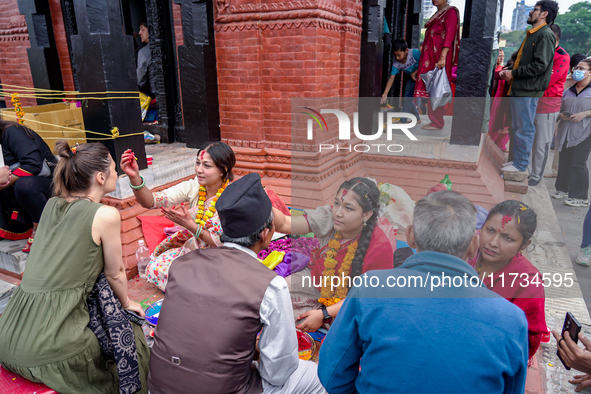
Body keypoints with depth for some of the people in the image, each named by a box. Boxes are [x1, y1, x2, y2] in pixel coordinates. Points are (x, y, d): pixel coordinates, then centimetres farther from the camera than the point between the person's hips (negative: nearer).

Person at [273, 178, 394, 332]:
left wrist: (324, 314, -22)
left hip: (346, 304, -3)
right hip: (313, 281, 3)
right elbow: (284, 224, -25)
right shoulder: (328, 217, -17)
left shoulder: (381, 248, -24)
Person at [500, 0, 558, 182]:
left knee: (524, 129, -6)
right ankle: (518, 162, 24)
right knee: (517, 127, 14)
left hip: (529, 90, -10)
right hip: (518, 88, 10)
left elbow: (540, 65, -18)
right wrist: (507, 71, 7)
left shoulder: (546, 35, -9)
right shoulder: (532, 34, 20)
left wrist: (513, 73, -13)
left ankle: (520, 168, -1)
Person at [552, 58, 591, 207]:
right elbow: (560, 108, 19)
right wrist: (561, 115, -1)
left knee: (578, 163, -6)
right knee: (564, 160, 9)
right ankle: (564, 189, 24)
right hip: (566, 132, 6)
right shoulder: (569, 91, 13)